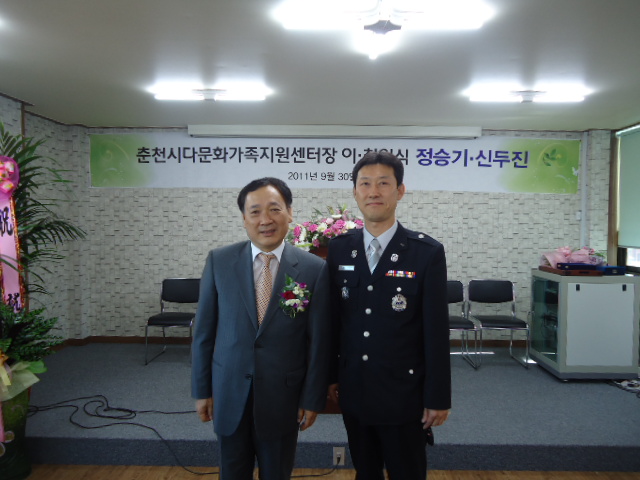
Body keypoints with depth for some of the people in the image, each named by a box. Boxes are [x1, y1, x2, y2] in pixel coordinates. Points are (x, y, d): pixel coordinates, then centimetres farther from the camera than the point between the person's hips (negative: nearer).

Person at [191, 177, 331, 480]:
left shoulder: (314, 269, -10)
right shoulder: (219, 261, -6)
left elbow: (319, 340, -5)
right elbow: (204, 330, 0)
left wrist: (313, 399, -2)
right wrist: (202, 389, 2)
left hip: (283, 396, -1)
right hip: (229, 394, 1)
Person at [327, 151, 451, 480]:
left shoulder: (427, 252, -11)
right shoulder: (338, 249, -1)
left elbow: (436, 331, -10)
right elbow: (332, 319, 4)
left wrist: (438, 398, -8)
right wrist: (330, 376, 7)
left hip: (404, 395, -3)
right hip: (353, 392, 3)